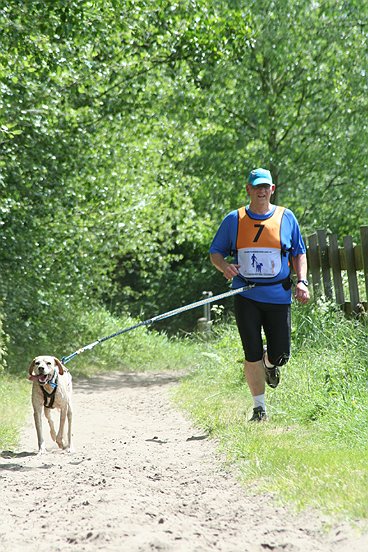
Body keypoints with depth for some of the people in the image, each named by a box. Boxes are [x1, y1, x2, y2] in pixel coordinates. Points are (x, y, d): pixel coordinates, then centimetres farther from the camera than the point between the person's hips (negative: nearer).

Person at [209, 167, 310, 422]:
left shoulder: (287, 218, 6)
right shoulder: (234, 220, 4)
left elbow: (299, 253, 13)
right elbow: (215, 252, 10)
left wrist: (302, 281, -2)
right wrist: (224, 266, -12)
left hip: (278, 296, 1)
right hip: (246, 296, -1)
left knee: (280, 355, 1)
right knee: (252, 355, -4)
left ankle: (270, 363, 40)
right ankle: (260, 408, 10)